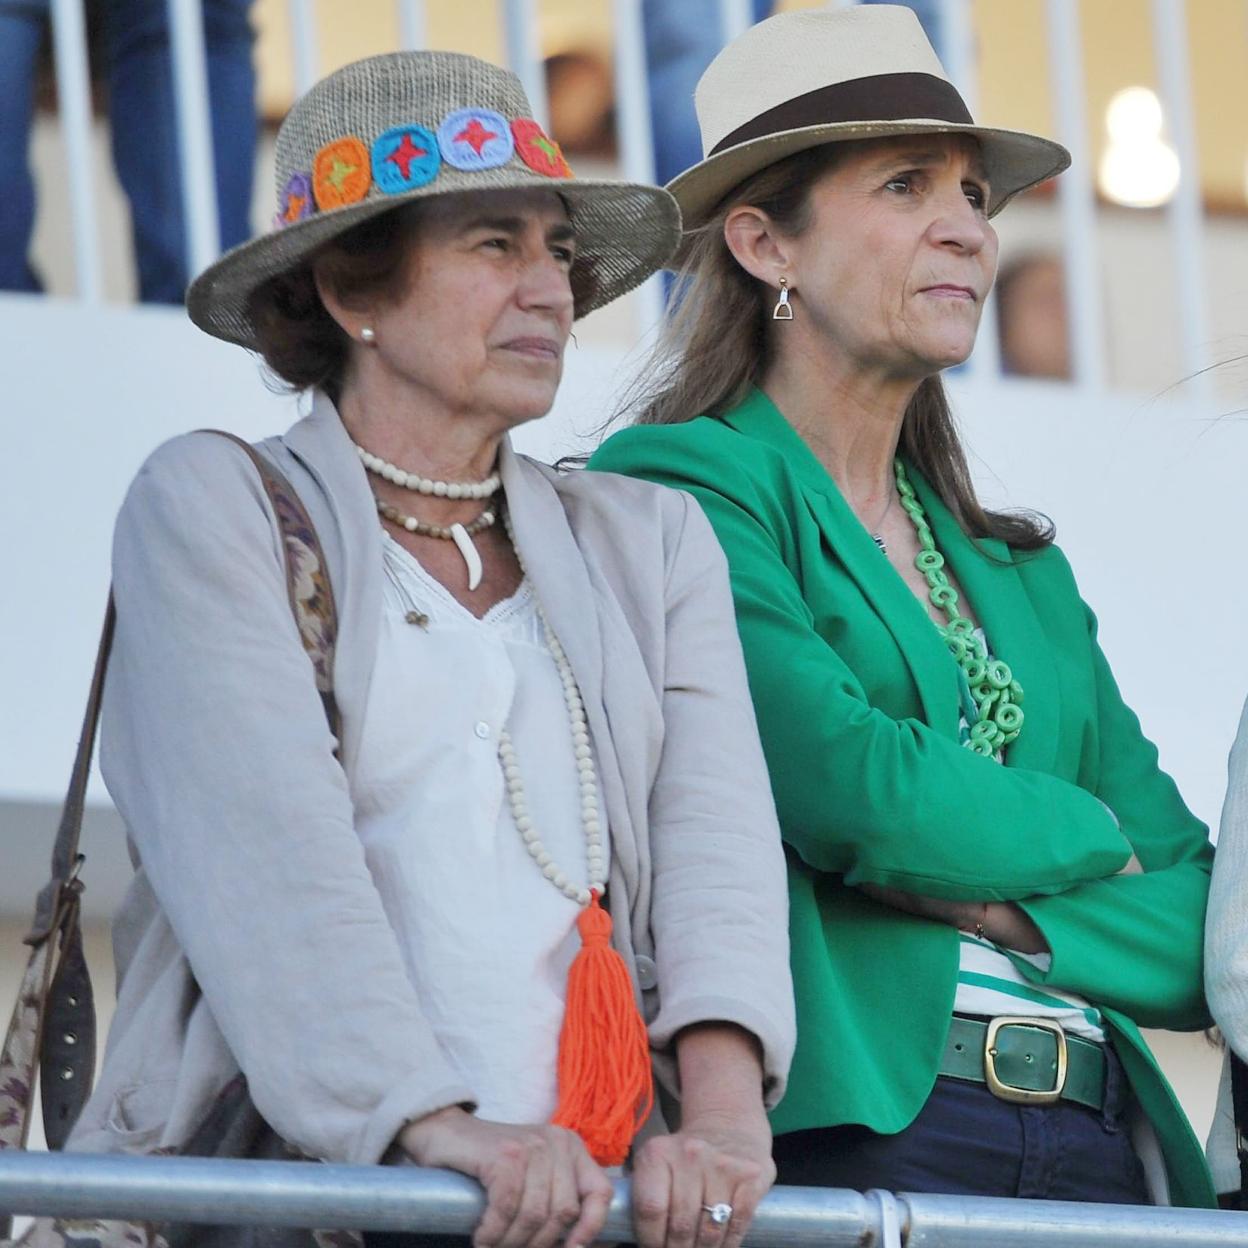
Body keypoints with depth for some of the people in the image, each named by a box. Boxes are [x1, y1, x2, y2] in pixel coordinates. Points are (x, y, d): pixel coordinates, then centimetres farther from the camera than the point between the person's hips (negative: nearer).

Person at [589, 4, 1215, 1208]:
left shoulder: (1021, 572, 23)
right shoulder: (681, 483, 2)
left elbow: (1205, 927, 15)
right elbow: (839, 782, -13)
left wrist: (1011, 911, -4)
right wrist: (1080, 835, 3)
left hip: (1095, 1148, 6)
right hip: (850, 1123, -6)